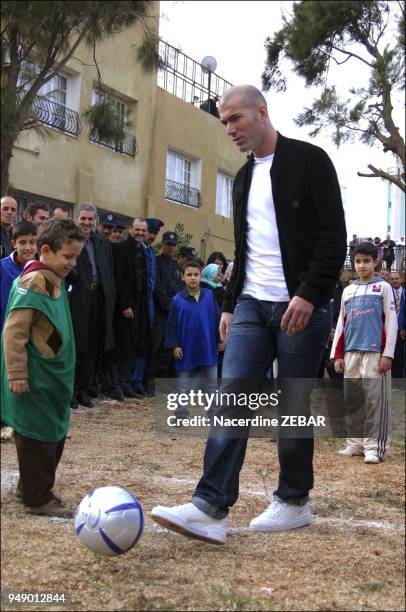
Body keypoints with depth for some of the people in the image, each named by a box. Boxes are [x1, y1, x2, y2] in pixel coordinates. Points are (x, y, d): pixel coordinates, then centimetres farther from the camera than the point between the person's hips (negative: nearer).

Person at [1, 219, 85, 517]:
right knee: (38, 436, 1)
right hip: (36, 379, -9)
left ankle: (31, 486, 31)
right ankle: (38, 498, 13)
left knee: (55, 434, 16)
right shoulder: (34, 282, -18)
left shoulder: (55, 281, 10)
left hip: (54, 377, 9)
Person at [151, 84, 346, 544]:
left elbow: (333, 235, -10)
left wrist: (309, 295, -20)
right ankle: (210, 510, -9)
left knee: (294, 409, 2)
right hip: (252, 305, 6)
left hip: (300, 306, -6)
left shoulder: (309, 161, -3)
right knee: (231, 399, -6)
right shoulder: (243, 179, 18)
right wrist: (229, 305, 17)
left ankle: (293, 502, 19)